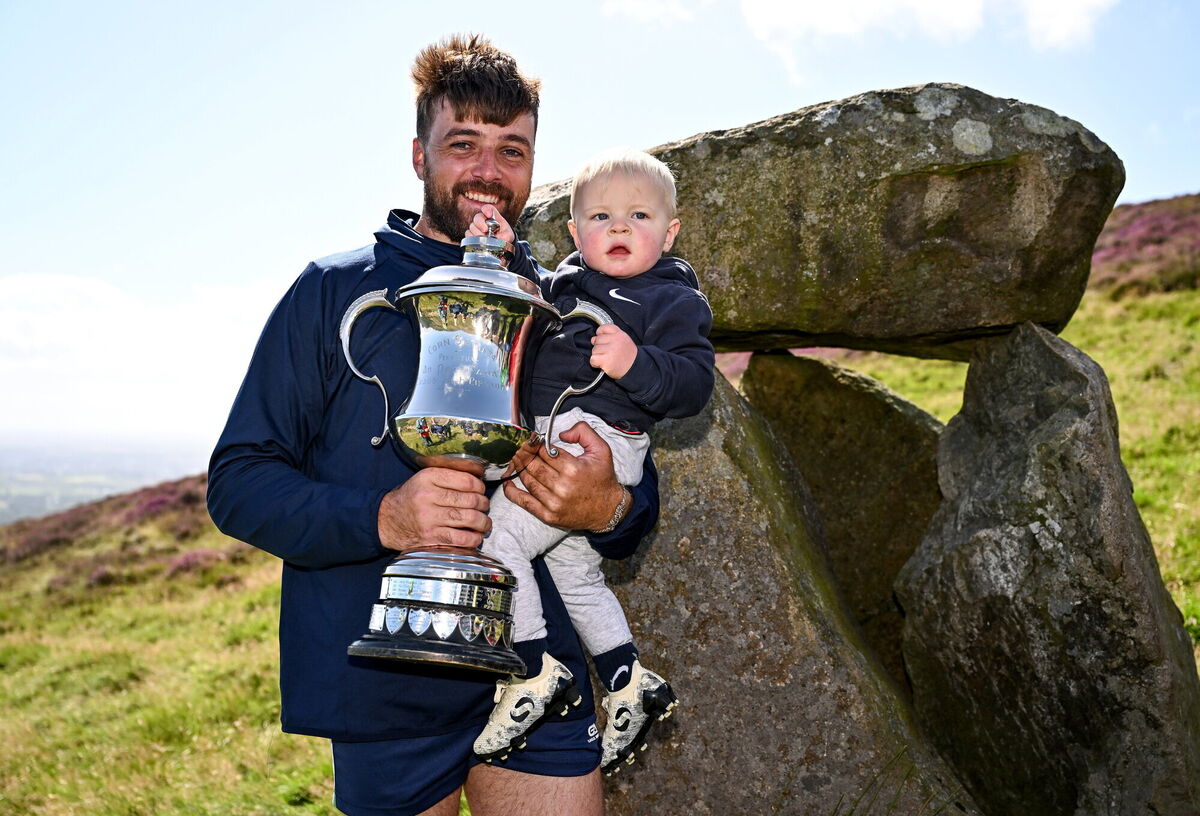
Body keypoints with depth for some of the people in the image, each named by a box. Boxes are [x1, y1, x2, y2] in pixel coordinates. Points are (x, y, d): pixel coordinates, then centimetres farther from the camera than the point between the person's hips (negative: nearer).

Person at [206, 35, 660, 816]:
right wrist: (381, 517, -21)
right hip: (382, 691, -2)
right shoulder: (335, 289, 0)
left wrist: (610, 509, -14)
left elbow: (640, 506, 11)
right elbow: (238, 480, -4)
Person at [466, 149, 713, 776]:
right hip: (545, 442, 9)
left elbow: (693, 385, -15)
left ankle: (535, 674, -5)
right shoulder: (564, 281, 15)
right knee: (575, 571, 21)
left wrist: (636, 364, -33)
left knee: (494, 539, -18)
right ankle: (630, 685, 36)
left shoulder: (674, 301, -6)